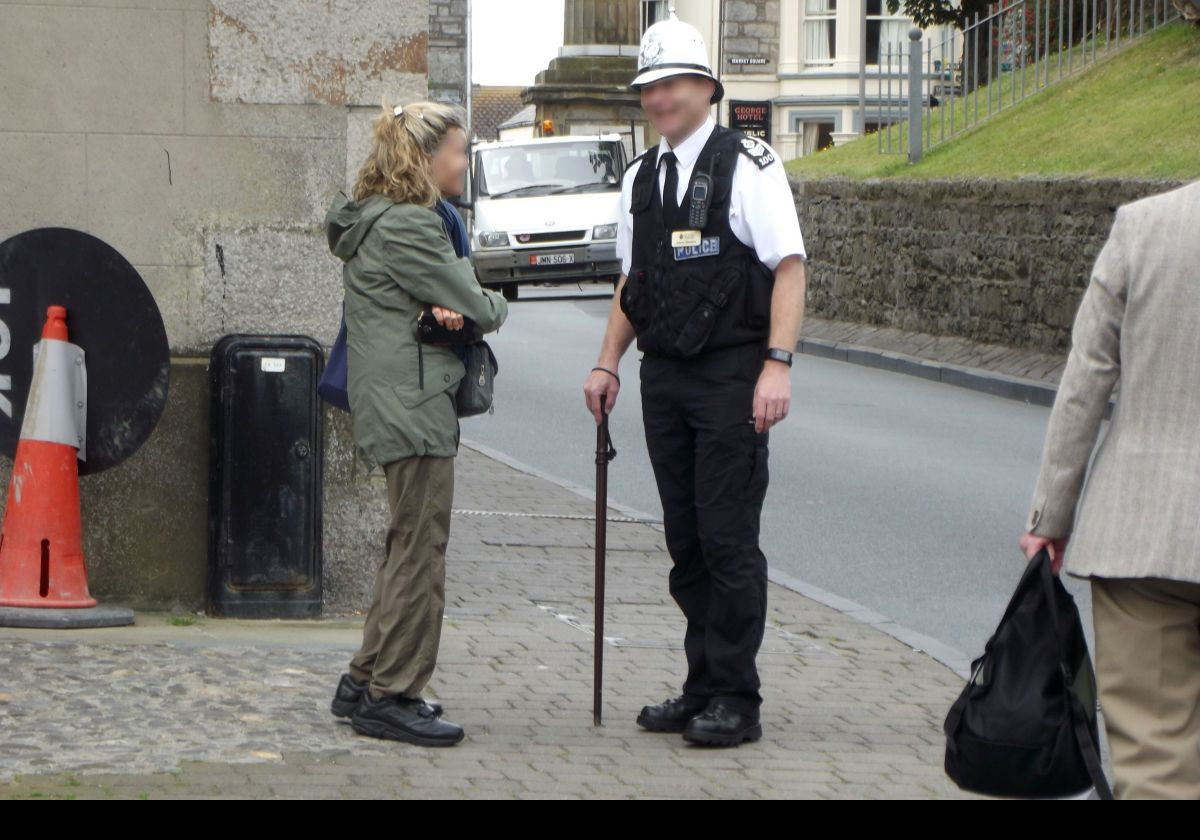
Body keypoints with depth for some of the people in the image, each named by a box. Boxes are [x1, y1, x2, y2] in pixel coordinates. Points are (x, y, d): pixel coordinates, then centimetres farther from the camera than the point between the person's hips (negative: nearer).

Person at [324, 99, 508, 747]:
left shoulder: (373, 219, 17)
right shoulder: (406, 226, -17)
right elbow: (475, 307, -15)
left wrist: (438, 309, -8)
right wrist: (493, 306, 7)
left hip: (391, 404, 11)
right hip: (415, 405, -11)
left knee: (408, 545, 17)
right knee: (420, 548, -5)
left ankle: (366, 682, 23)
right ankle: (391, 697, -1)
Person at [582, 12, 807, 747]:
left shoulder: (748, 166, -7)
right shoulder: (642, 177, 14)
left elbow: (790, 267, -11)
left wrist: (777, 364, -19)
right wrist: (608, 364, 16)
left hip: (732, 376, -7)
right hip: (664, 376, 7)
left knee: (729, 539, -6)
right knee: (686, 541, 10)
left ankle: (737, 700, 1)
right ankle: (703, 687, 18)